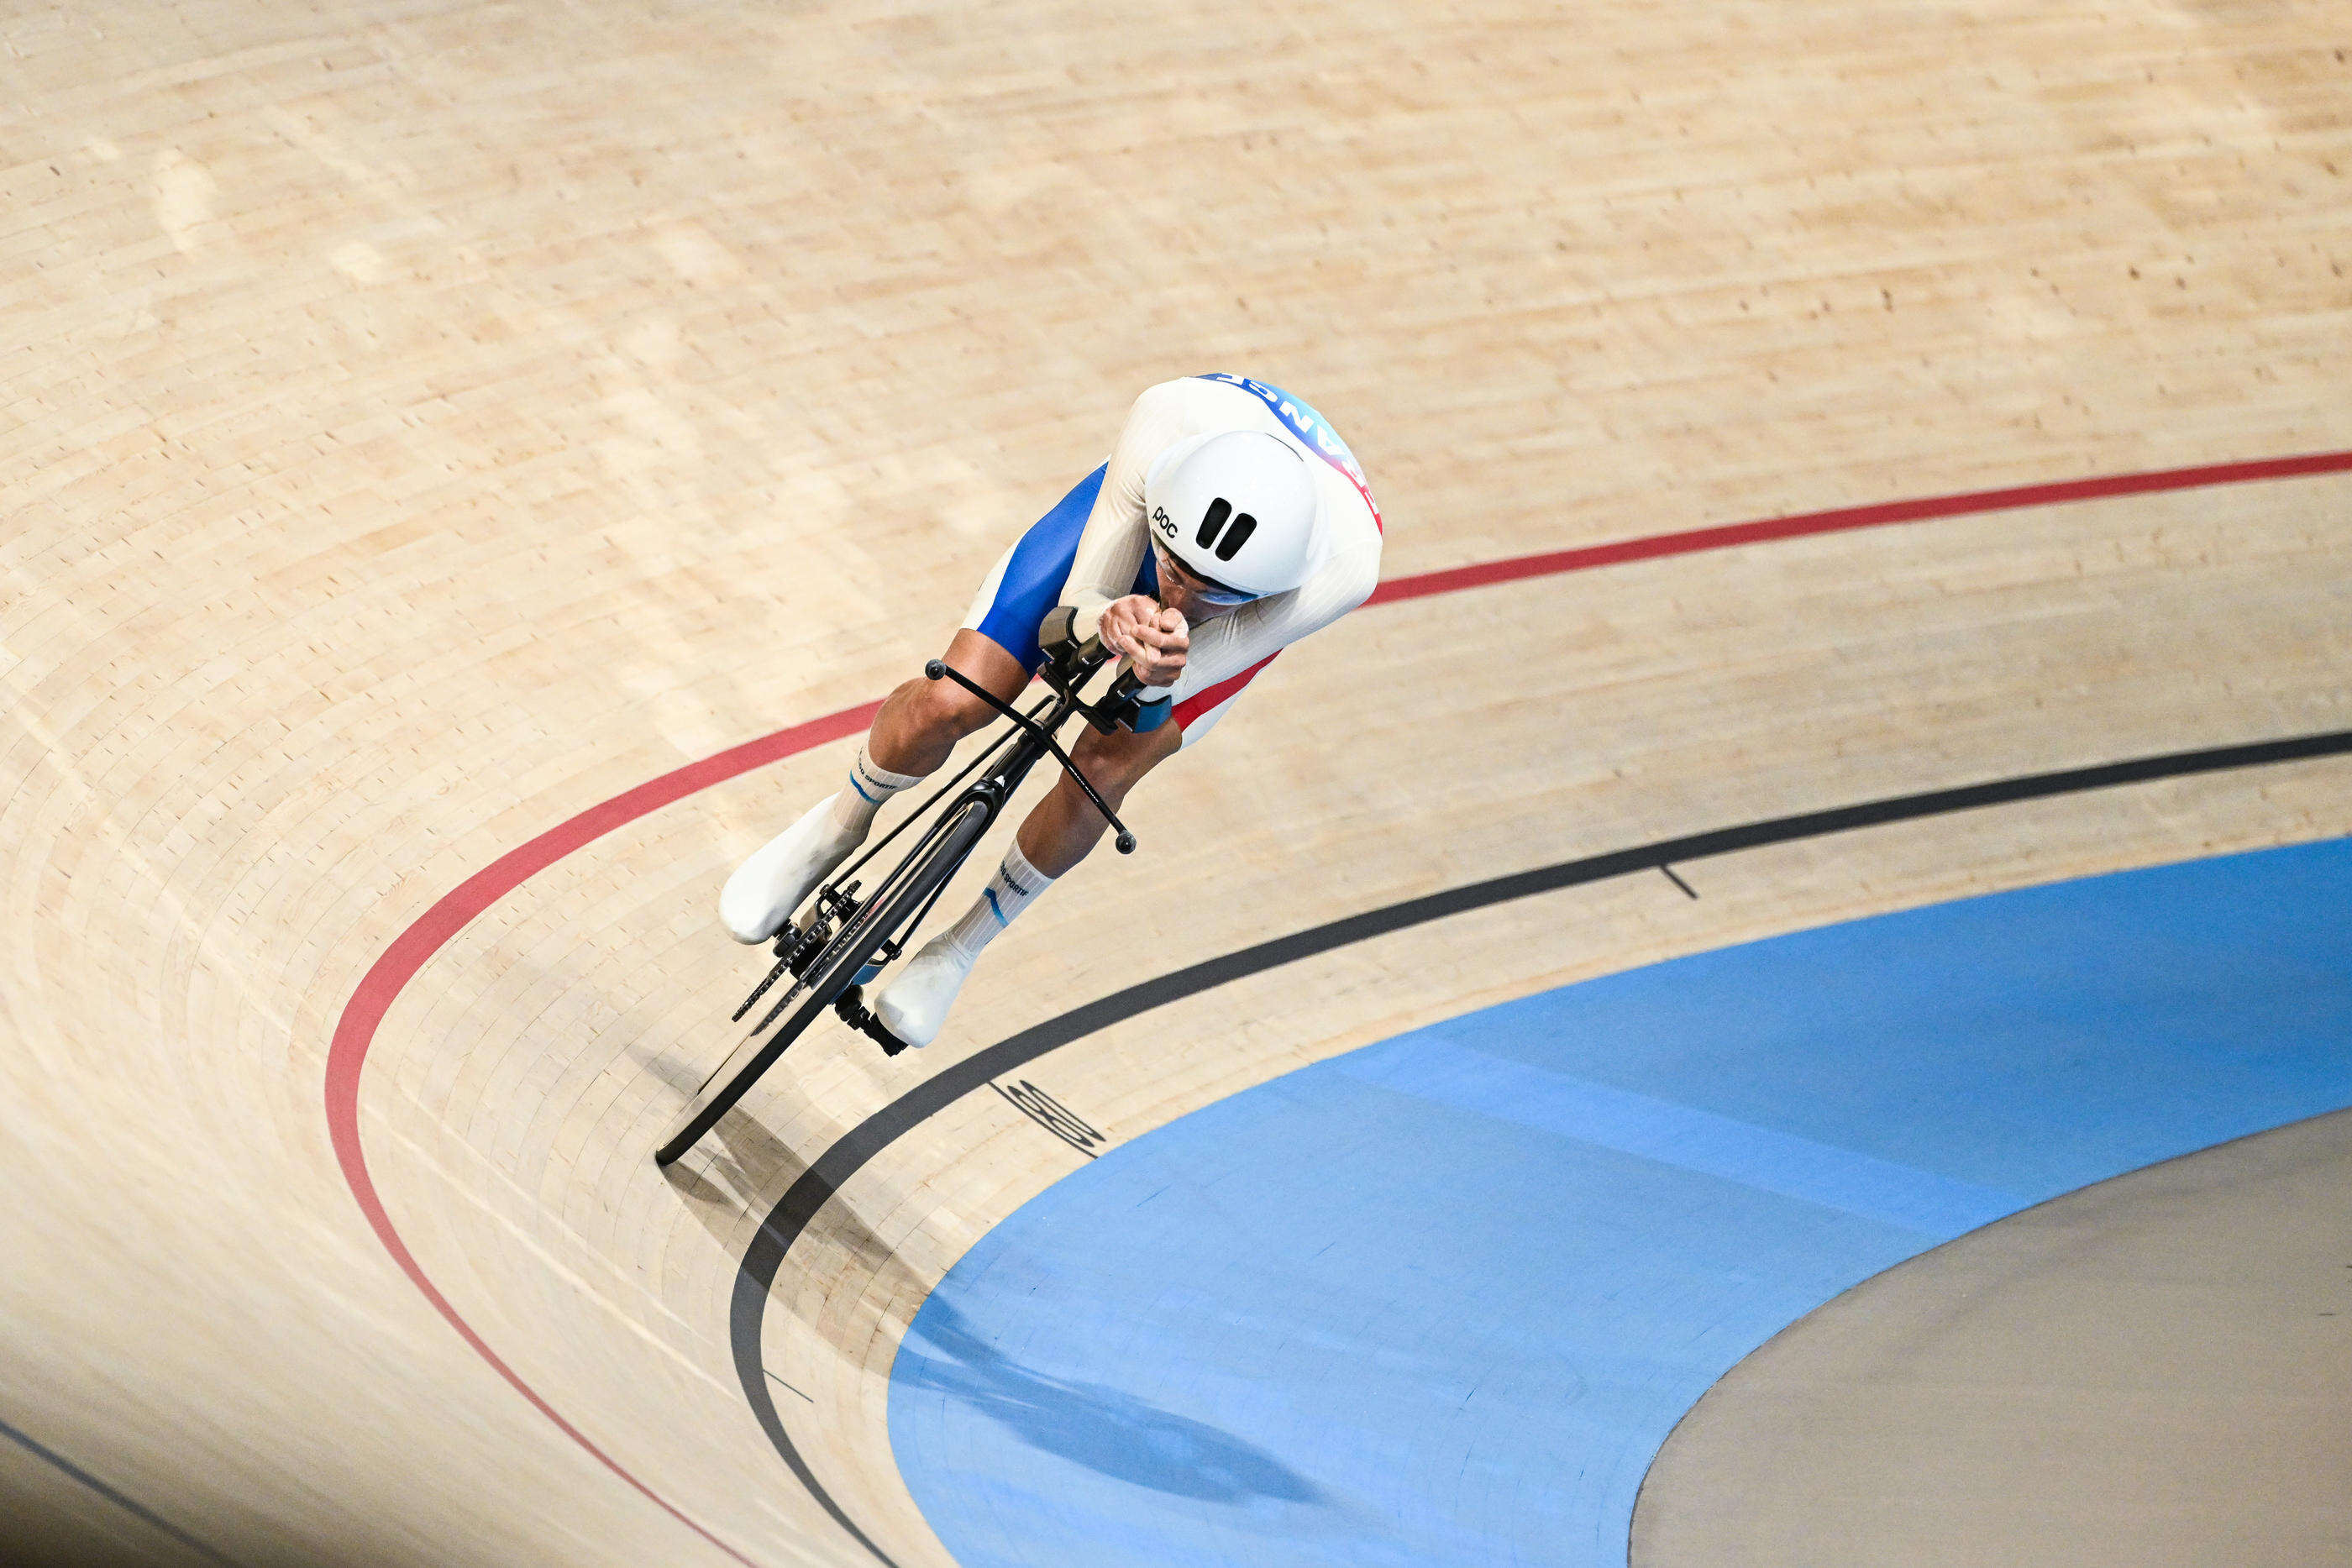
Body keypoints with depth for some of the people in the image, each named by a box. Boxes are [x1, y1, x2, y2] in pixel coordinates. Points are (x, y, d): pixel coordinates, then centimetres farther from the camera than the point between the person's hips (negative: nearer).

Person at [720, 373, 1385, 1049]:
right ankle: (839, 825, 20)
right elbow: (1081, 600, -31)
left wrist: (1158, 670, -60)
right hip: (1134, 496, 0)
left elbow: (1171, 682, -35)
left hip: (1264, 604, 0)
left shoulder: (1346, 564, -46)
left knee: (1104, 770, -15)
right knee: (950, 701, -15)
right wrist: (1112, 622, -55)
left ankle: (962, 946, 16)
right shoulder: (1163, 420, -45)